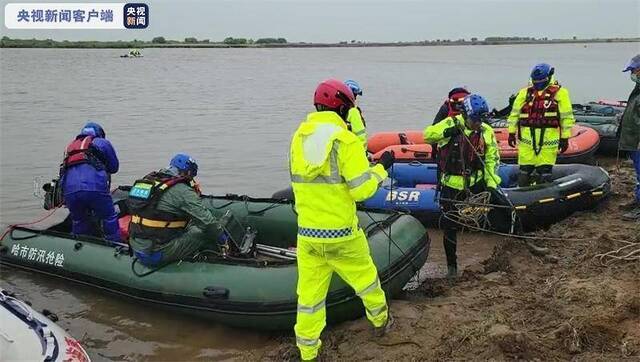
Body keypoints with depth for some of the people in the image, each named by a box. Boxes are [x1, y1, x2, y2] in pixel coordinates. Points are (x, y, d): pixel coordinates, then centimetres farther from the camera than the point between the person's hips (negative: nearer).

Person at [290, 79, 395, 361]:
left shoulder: (299, 137, 2)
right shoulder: (345, 140, -15)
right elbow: (362, 189, -17)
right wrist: (381, 167, -1)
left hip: (307, 232, 4)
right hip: (341, 234, -4)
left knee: (309, 293, 11)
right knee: (365, 277, 21)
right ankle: (380, 321, 43)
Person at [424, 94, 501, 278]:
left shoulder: (487, 132, -1)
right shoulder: (451, 124, -7)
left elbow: (491, 160, 1)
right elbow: (427, 135, -14)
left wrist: (491, 183, -10)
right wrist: (445, 132, -31)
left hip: (475, 182, 2)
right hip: (452, 185, -2)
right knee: (449, 226, 1)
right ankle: (451, 265, 16)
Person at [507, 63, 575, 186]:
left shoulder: (559, 93, 2)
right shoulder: (525, 92, 11)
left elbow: (566, 117, 2)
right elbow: (515, 113, 14)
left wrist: (565, 138, -1)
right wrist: (511, 133, 8)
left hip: (548, 139, -2)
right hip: (526, 138, 2)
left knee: (545, 171, 1)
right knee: (525, 169, 5)